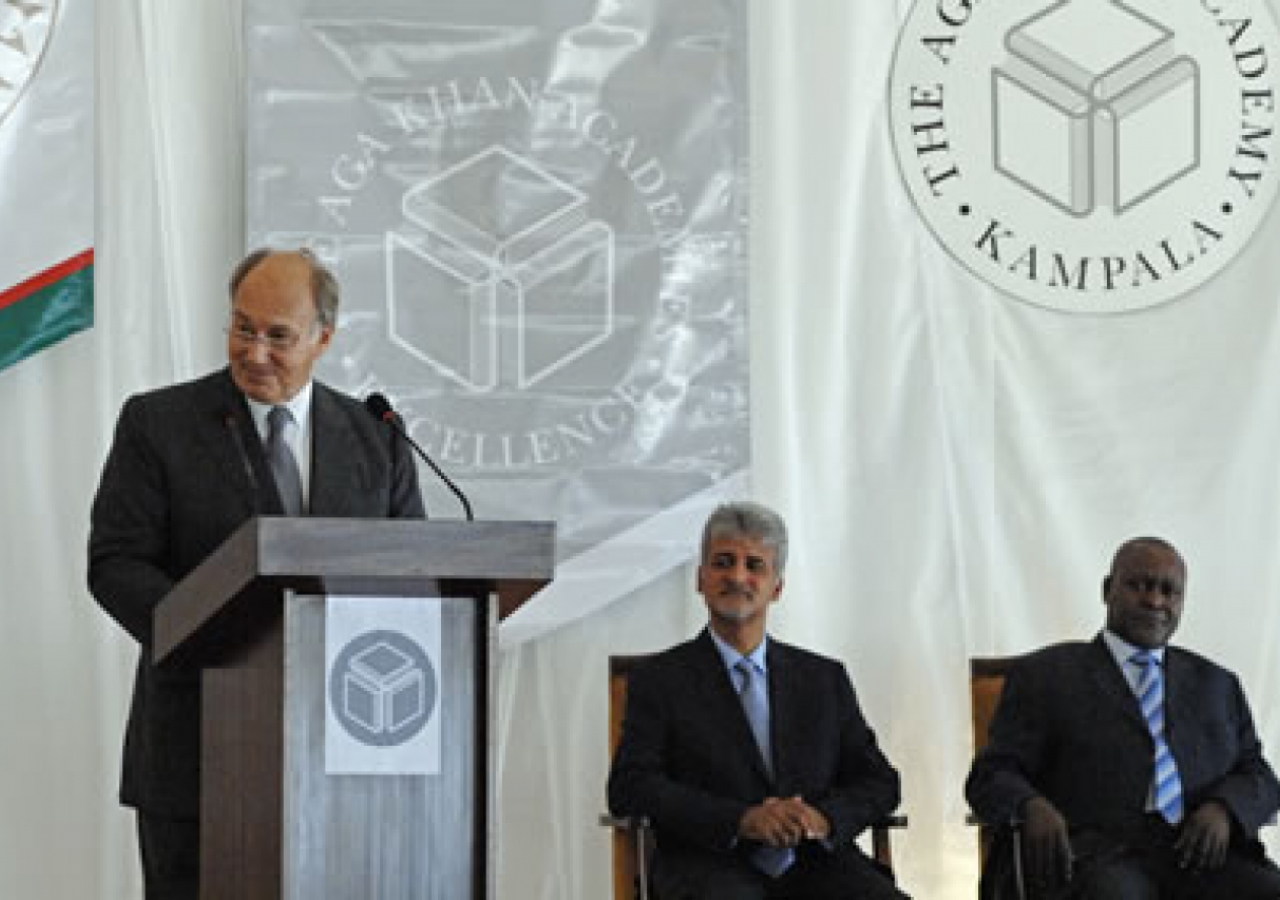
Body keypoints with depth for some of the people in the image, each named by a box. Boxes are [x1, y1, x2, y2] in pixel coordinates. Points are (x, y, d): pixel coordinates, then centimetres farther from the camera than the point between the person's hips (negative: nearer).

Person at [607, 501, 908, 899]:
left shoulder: (825, 678, 21)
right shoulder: (660, 679, 11)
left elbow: (879, 782, 16)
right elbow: (629, 788, -2)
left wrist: (823, 818, -8)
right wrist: (741, 821, -16)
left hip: (815, 862, 4)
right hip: (712, 863, -4)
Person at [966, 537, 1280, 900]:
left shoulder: (1215, 684, 27)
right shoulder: (1044, 674, 15)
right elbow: (990, 778, 8)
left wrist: (1223, 810, -5)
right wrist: (1033, 807, -16)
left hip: (1197, 853, 4)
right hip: (1093, 856, -4)